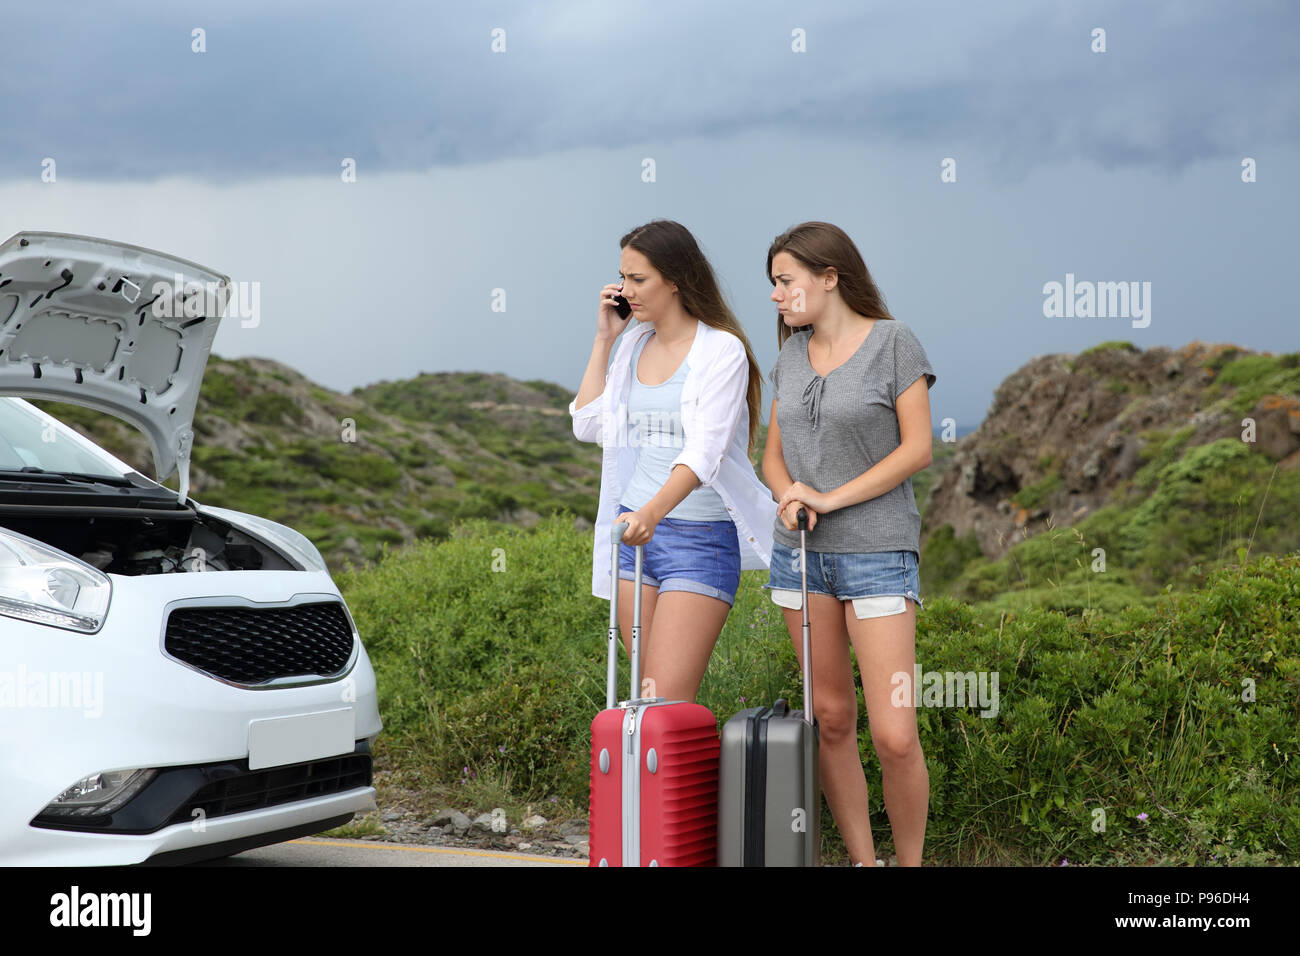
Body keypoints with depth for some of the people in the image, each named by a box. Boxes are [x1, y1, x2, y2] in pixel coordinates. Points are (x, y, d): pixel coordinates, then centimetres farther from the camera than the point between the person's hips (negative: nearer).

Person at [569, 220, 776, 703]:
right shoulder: (635, 344, 12)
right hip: (636, 530, 7)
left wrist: (653, 511, -36)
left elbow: (705, 452, -21)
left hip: (701, 536, -7)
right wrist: (603, 339, 8)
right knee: (646, 696, 7)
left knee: (667, 703, -13)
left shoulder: (722, 350, -9)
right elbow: (587, 425, 12)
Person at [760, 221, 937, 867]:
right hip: (800, 550, 5)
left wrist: (831, 498, -12)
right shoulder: (791, 354, 12)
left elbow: (917, 449, -7)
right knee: (831, 719, 8)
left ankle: (909, 863, 7)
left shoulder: (893, 342, -3)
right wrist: (790, 497, -5)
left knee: (894, 736, -10)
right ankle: (862, 859, 18)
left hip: (877, 551, -5)